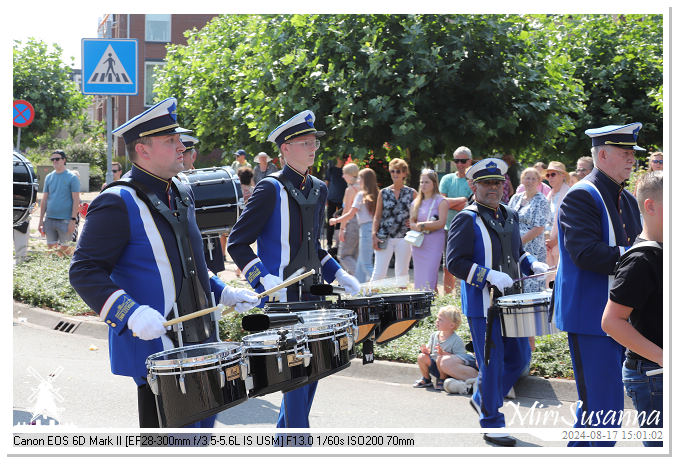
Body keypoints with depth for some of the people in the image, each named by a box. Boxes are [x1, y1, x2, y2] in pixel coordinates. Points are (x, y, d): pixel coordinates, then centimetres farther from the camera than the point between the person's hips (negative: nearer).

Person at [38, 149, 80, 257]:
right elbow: (44, 200, 15)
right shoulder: (49, 177, 12)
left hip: (65, 220, -5)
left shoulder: (72, 177, -2)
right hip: (49, 219, 5)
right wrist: (41, 220, 10)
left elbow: (76, 200, -7)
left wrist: (73, 220, -14)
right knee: (51, 247, 8)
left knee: (64, 249, -1)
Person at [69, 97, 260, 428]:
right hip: (156, 347, -8)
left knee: (202, 425, 16)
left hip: (198, 343, 8)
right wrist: (131, 314, -30)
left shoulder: (181, 195, 13)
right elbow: (84, 271, -18)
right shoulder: (118, 204, -14)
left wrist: (223, 293, 13)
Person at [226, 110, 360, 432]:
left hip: (310, 295, 8)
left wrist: (337, 275, 10)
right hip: (280, 297, -8)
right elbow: (237, 243, -11)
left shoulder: (318, 189, 12)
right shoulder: (270, 188, -10)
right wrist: (264, 279, -22)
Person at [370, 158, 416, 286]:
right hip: (384, 237, 0)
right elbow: (377, 216, 8)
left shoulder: (411, 193, 5)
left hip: (404, 237, 0)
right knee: (379, 272, -4)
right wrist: (374, 235, -2)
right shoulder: (384, 193, 6)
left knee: (402, 272, 7)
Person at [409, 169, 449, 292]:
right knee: (418, 279, 6)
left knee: (429, 281, -13)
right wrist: (429, 224, -10)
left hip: (434, 242, -6)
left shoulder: (441, 201, -1)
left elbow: (441, 223, -10)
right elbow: (412, 223, 8)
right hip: (418, 243, 6)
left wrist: (422, 225, -9)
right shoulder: (416, 203, 15)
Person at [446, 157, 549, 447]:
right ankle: (492, 424, 11)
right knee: (492, 364, -2)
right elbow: (455, 262, -17)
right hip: (482, 305, -7)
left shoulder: (510, 216, 12)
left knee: (520, 357, 13)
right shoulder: (466, 220, -10)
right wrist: (490, 276, -27)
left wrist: (533, 265, 6)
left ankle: (482, 399, 33)